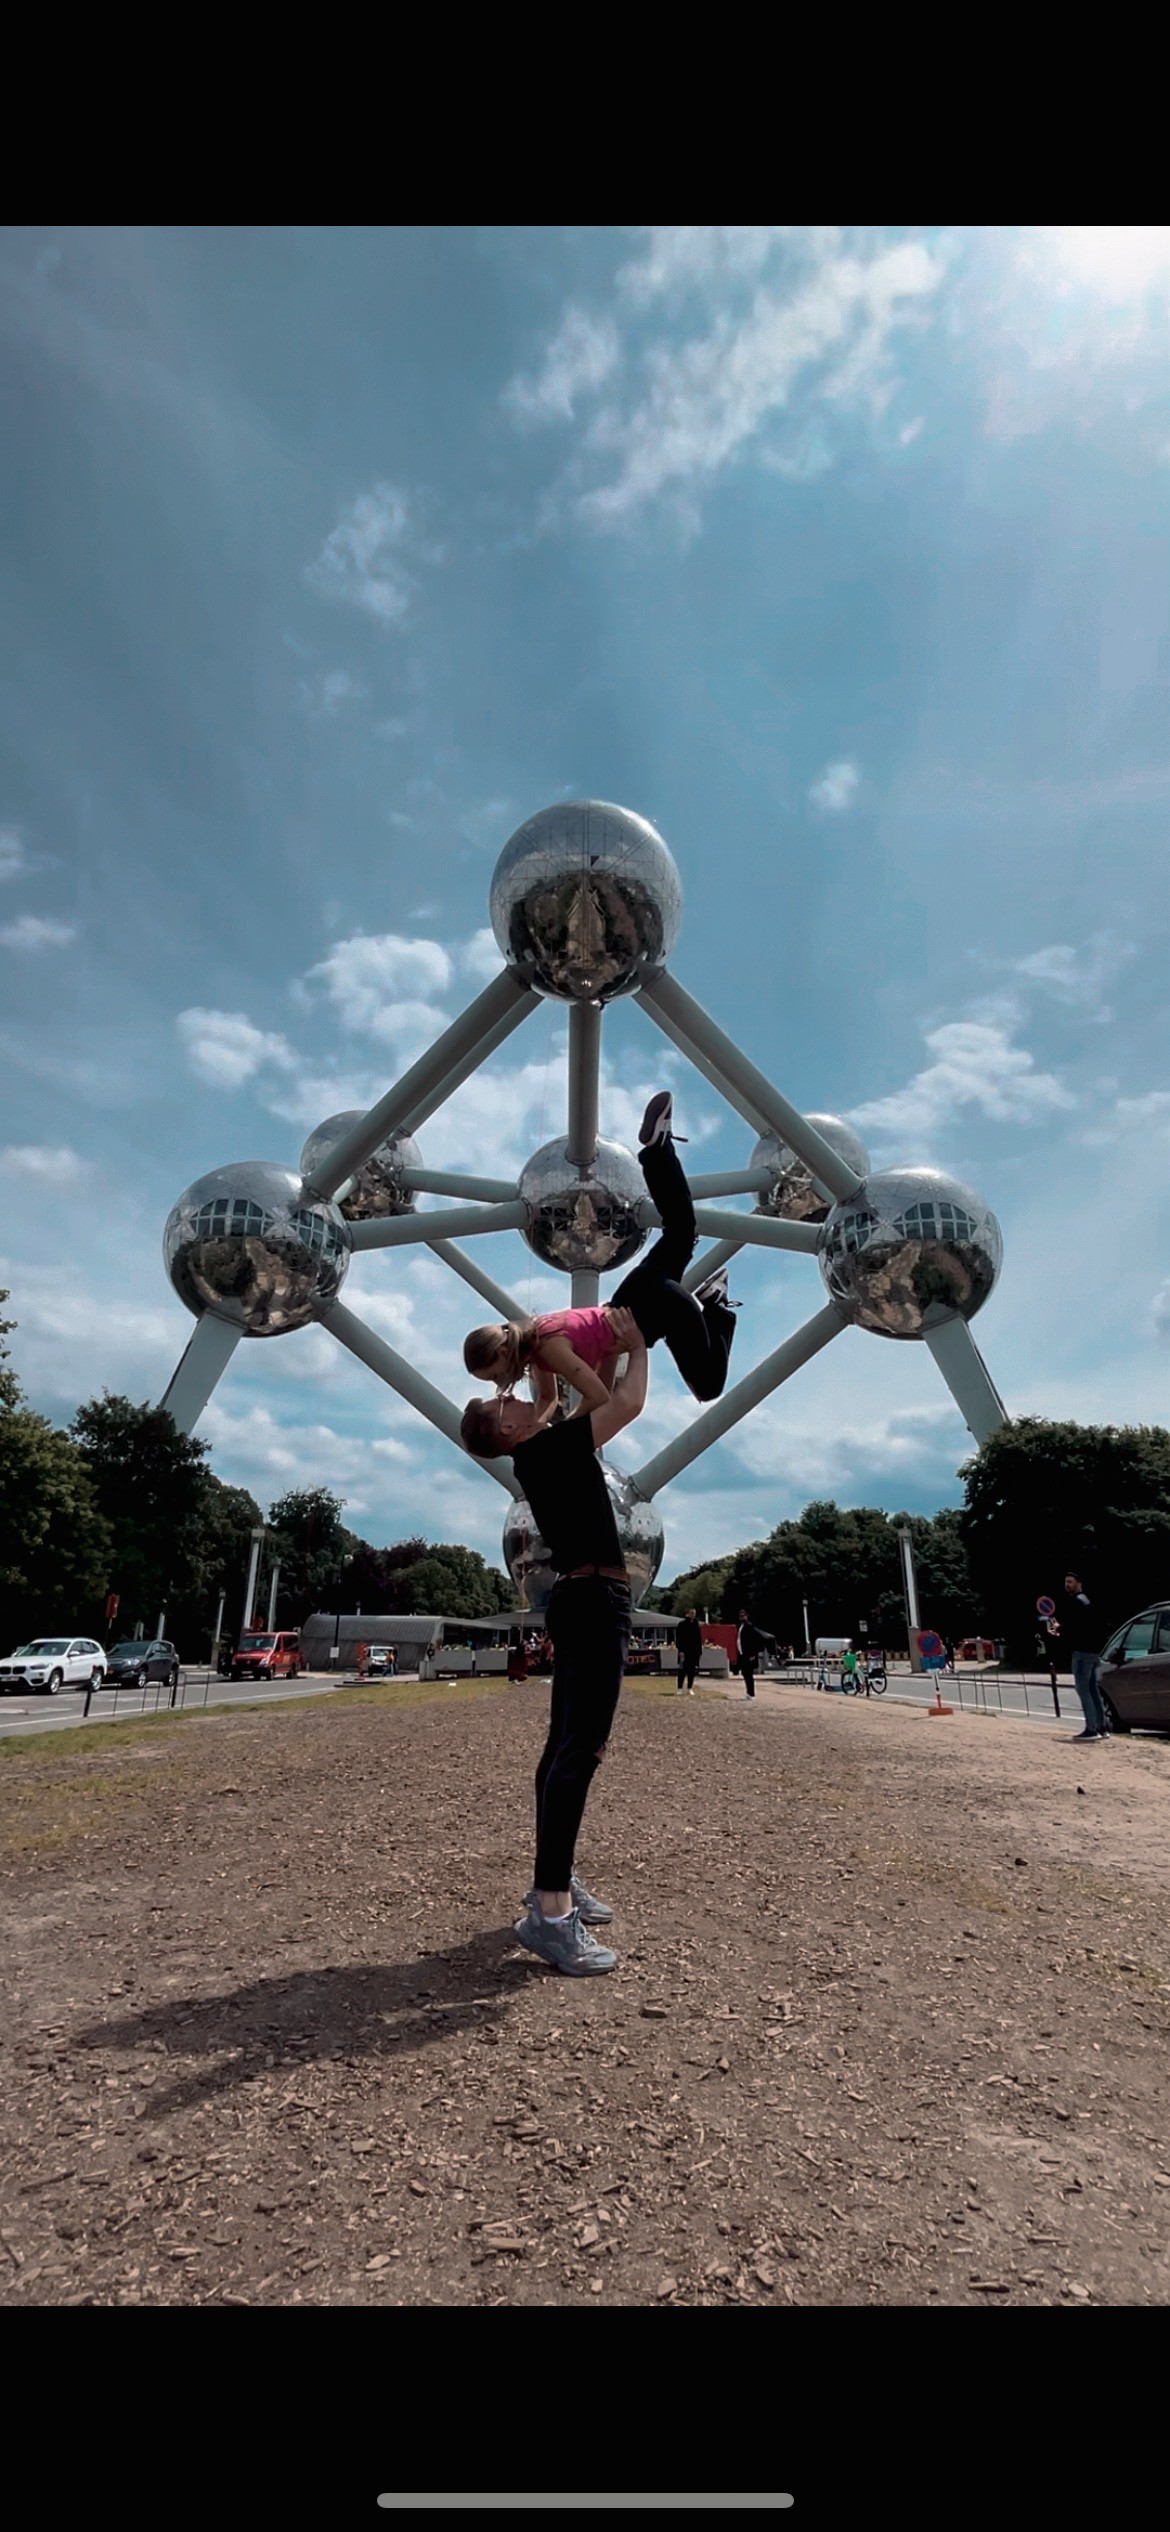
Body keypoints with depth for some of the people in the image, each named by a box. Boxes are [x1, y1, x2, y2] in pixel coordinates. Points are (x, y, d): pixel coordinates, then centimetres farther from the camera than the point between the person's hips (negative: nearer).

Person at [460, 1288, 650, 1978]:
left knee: (567, 1744, 13)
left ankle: (555, 1880, 22)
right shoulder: (547, 1448, -12)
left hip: (582, 1597, 10)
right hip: (595, 1597, -10)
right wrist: (636, 1345, -2)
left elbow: (553, 1398, 33)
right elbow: (628, 1404, -16)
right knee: (582, 1747, -15)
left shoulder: (539, 1452, 14)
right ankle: (550, 1910, -17)